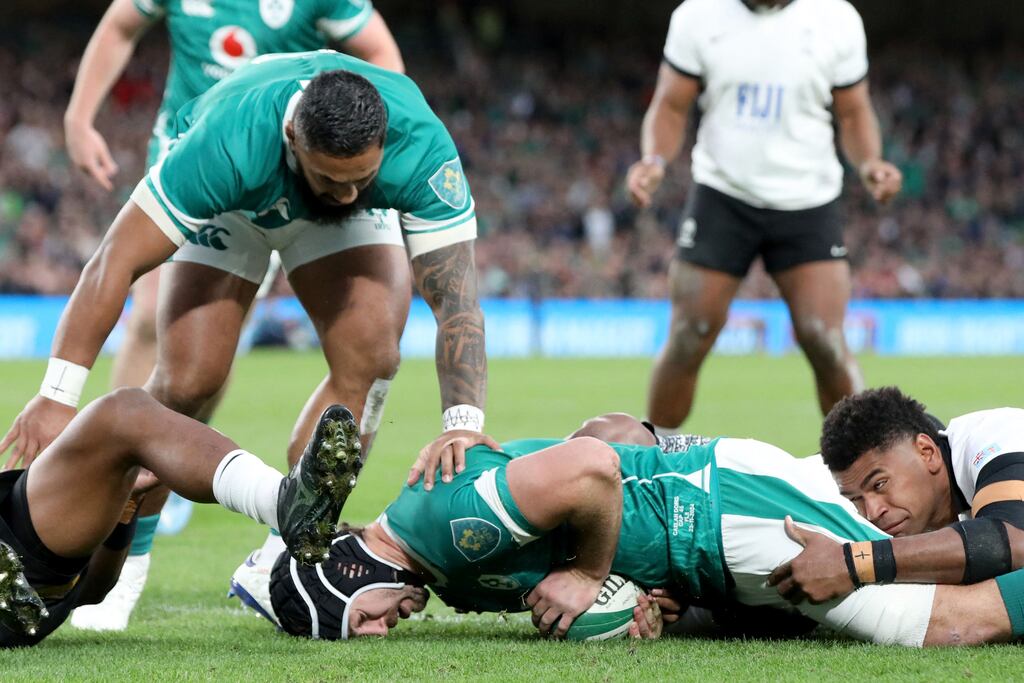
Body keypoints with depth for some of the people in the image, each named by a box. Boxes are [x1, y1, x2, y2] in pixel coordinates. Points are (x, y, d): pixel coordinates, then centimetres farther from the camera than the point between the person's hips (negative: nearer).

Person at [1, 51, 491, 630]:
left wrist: (464, 423, -49)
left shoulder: (420, 144, -40)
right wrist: (57, 398, -41)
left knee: (369, 359, -21)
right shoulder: (229, 143, -44)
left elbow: (456, 294, -36)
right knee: (188, 381, -15)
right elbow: (116, 263, -40)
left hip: (350, 225, 2)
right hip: (233, 207, -2)